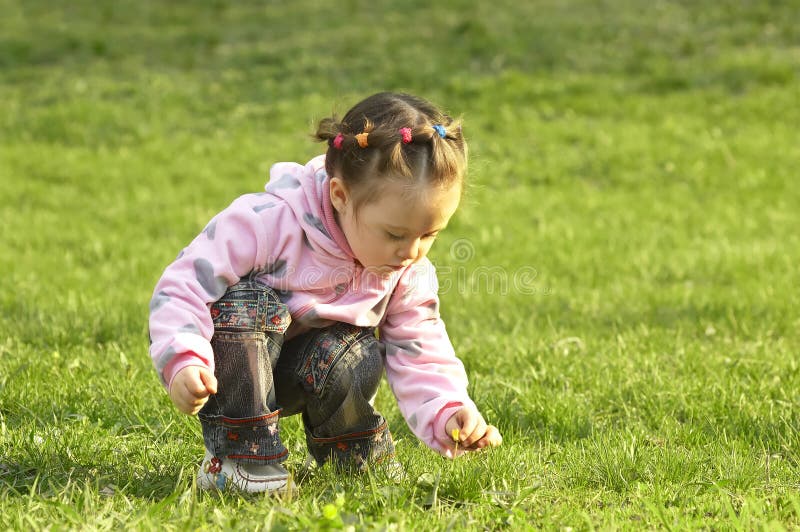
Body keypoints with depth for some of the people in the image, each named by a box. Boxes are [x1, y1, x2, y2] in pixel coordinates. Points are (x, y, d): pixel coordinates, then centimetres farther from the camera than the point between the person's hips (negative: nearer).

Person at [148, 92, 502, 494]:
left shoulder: (410, 272, -11)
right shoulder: (268, 223, -30)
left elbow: (420, 358, -6)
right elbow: (182, 288, -29)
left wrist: (447, 415, -25)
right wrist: (183, 363, -44)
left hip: (293, 379, 4)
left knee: (356, 360, -28)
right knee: (248, 305, -35)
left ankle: (354, 452, 4)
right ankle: (235, 453, -25)